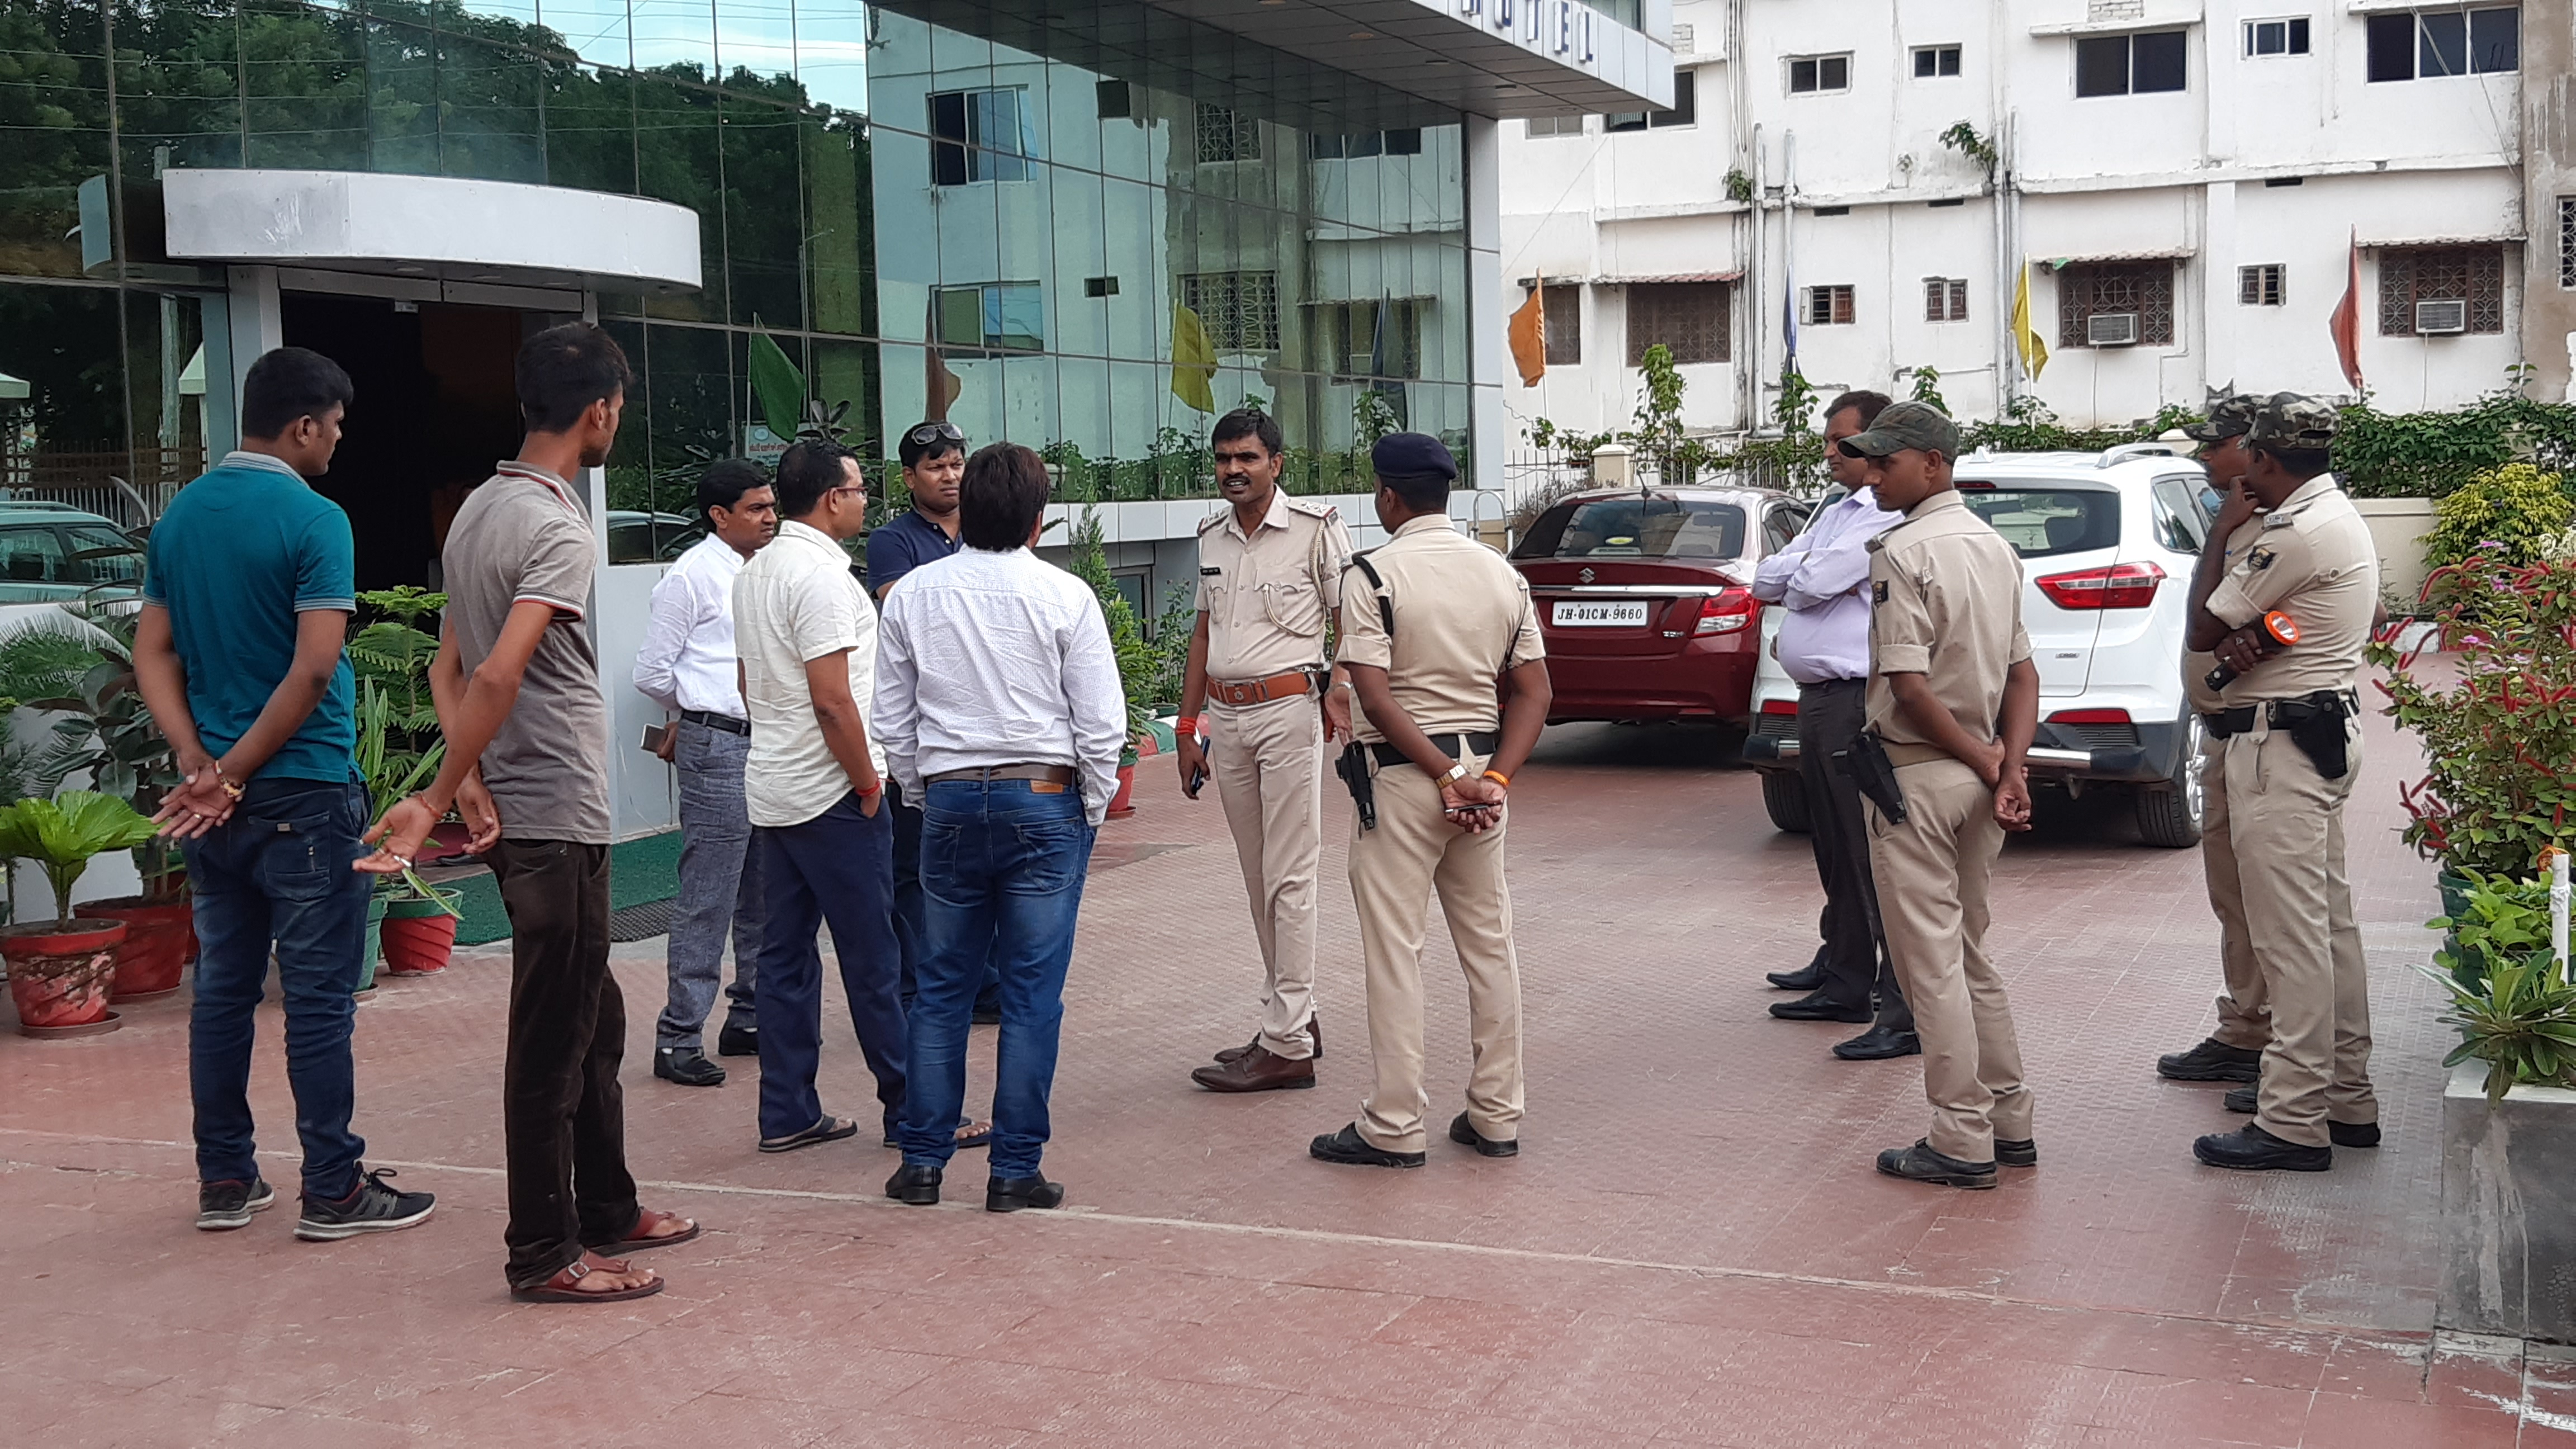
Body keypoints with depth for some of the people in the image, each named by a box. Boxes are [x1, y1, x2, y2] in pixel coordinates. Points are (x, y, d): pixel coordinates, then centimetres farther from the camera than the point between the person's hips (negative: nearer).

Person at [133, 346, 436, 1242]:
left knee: (224, 989, 13)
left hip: (214, 799, 7)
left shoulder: (179, 517, 9)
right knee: (319, 998, -1)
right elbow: (314, 670, -20)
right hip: (303, 795, -7)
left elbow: (153, 656, 7)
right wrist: (236, 776, -12)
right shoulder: (314, 521, -13)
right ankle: (333, 1191, 5)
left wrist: (199, 762, -4)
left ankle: (224, 1181, 19)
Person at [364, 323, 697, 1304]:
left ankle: (606, 1211, 30)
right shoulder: (560, 532, -17)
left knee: (594, 1021, 19)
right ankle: (544, 1254, 7)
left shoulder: (478, 511, 12)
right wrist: (435, 801, -19)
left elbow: (451, 667, 11)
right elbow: (499, 676, -26)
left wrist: (470, 781, -1)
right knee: (553, 1040, -1)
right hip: (556, 818, -10)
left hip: (516, 810, 10)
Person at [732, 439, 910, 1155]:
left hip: (771, 791, 9)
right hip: (829, 793, -9)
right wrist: (868, 782, -12)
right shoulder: (820, 575, -17)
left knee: (784, 953, 9)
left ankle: (787, 1114, 13)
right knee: (871, 958, -2)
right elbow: (832, 700, -21)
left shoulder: (755, 572, 13)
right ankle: (910, 1107, 4)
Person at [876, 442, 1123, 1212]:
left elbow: (892, 722, 7)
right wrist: (1093, 809, 6)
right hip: (1045, 801, -3)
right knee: (1032, 992, 3)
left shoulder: (912, 594, 2)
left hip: (949, 800, 3)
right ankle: (1015, 1170, 6)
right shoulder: (1064, 597, -7)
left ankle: (922, 1160, 14)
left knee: (942, 985, 12)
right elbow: (1100, 723, -7)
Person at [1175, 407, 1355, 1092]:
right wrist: (1187, 728, 17)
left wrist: (1340, 694, -21)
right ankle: (1296, 1018, 21)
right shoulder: (1211, 538, 14)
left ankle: (1287, 1045, -5)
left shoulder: (1315, 527, -5)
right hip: (1226, 717, 7)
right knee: (1259, 881, 11)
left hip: (1289, 710, -7)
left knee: (1289, 880, -6)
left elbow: (1349, 621, -5)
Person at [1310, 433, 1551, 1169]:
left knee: (1393, 950, 1)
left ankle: (1395, 1127, 4)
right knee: (1490, 944, 12)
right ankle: (1497, 1116, 17)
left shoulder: (1373, 575, -10)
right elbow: (1533, 693, 3)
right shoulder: (1503, 573, 7)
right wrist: (1494, 778, -4)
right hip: (1483, 762, 6)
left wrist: (1444, 776, -14)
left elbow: (1376, 697, -18)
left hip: (1403, 773, -6)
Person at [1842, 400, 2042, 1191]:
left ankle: (1962, 1142, 2)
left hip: (1918, 778, -8)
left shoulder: (1902, 552, -16)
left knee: (1932, 964, -1)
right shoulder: (1995, 546, 11)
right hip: (1979, 778, 8)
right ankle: (2010, 1123, 22)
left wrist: (1984, 763, -10)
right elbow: (2023, 674, 10)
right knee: (1970, 955, 18)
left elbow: (1910, 688, -20)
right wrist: (2009, 768, 1)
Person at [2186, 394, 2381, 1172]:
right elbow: (2221, 628, 12)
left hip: (2281, 742, -11)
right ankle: (2347, 1099, 22)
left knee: (2291, 933, -8)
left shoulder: (2298, 534, -19)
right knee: (2330, 922, 14)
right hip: (2325, 728, 11)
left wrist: (2220, 536, 3)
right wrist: (2239, 635, -11)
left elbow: (2201, 628, -10)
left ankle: (2293, 1121, -6)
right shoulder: (2336, 515, 15)